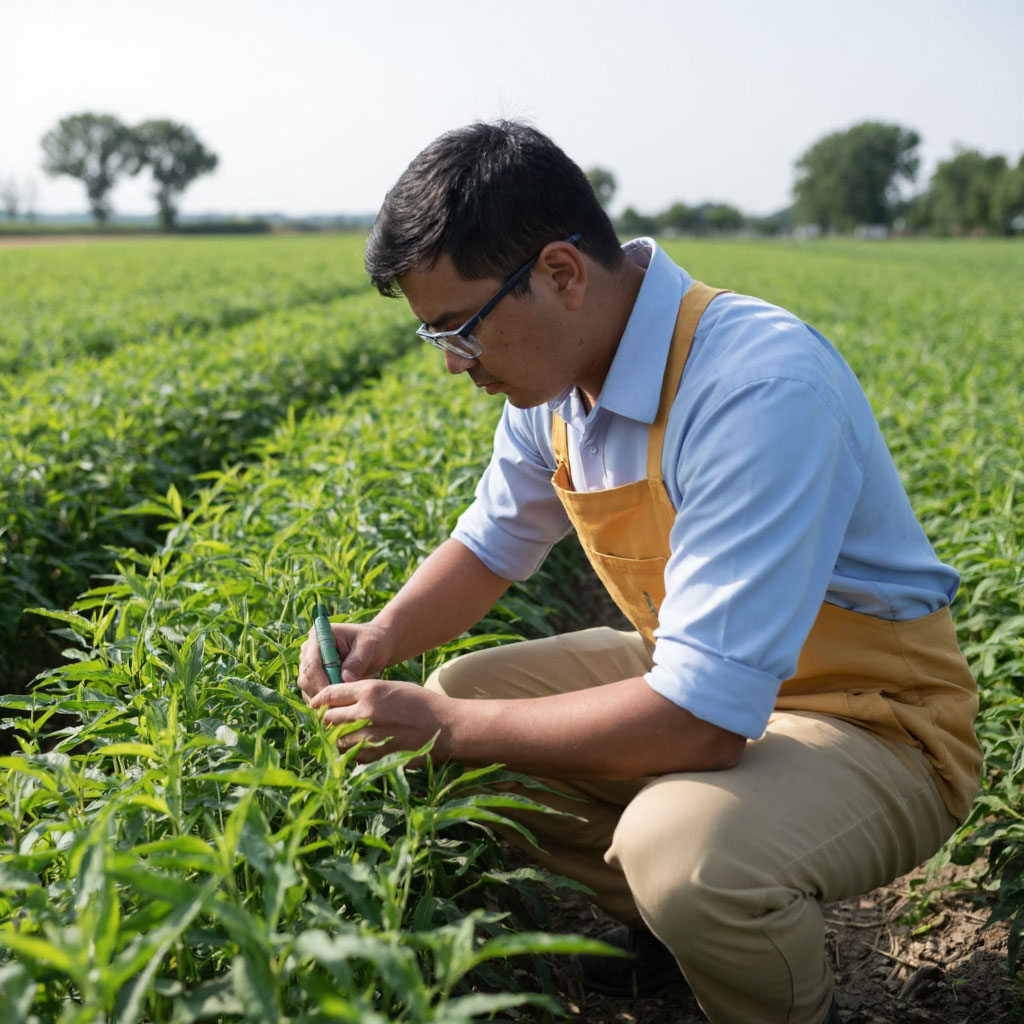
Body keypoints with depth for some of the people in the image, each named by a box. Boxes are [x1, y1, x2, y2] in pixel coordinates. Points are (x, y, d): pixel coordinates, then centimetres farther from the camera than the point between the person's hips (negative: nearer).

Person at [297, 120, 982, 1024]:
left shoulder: (759, 390, -33)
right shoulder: (558, 371, -6)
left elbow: (702, 721, -36)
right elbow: (489, 548, 11)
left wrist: (445, 727, -26)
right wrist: (382, 639, -9)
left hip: (872, 721, -8)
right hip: (694, 672, 8)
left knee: (681, 842, -36)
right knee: (459, 692, -1)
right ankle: (658, 924, 14)